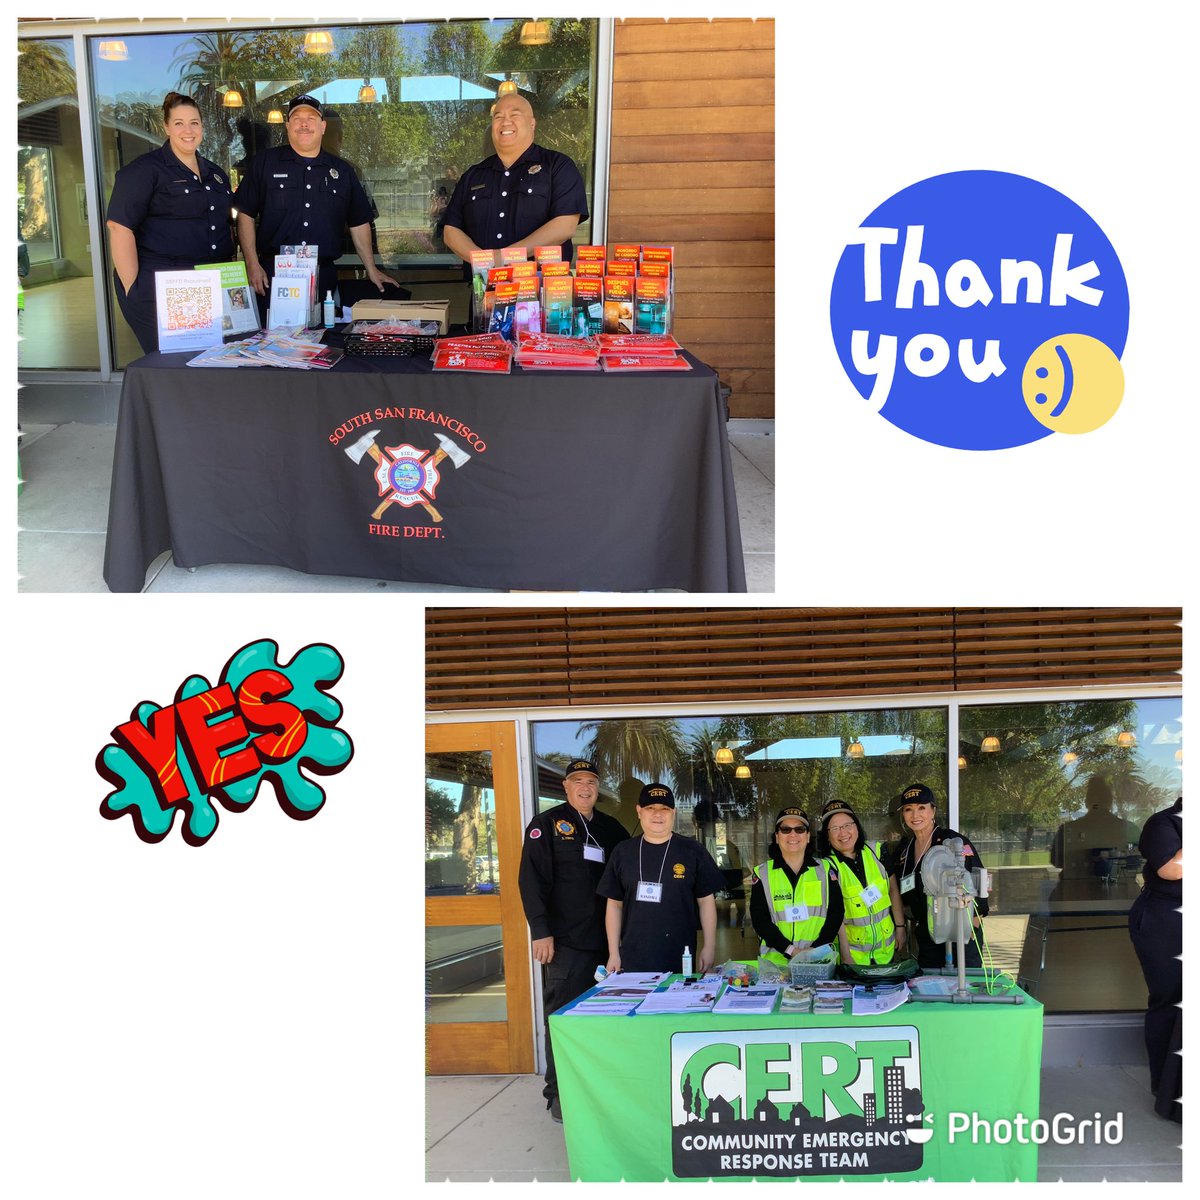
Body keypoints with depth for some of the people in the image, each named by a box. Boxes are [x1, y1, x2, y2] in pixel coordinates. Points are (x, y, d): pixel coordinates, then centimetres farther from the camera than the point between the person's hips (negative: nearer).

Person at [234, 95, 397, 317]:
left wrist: (372, 270, 14)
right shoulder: (264, 163, 7)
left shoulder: (342, 171, 15)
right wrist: (252, 265, -6)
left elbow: (359, 223, 18)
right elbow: (246, 215, 4)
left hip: (324, 279, 2)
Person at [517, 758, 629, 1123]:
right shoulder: (547, 825, 0)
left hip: (606, 940, 4)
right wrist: (541, 931, -13)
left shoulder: (611, 829, 14)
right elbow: (532, 879, -6)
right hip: (565, 942, -4)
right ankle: (559, 1092, 5)